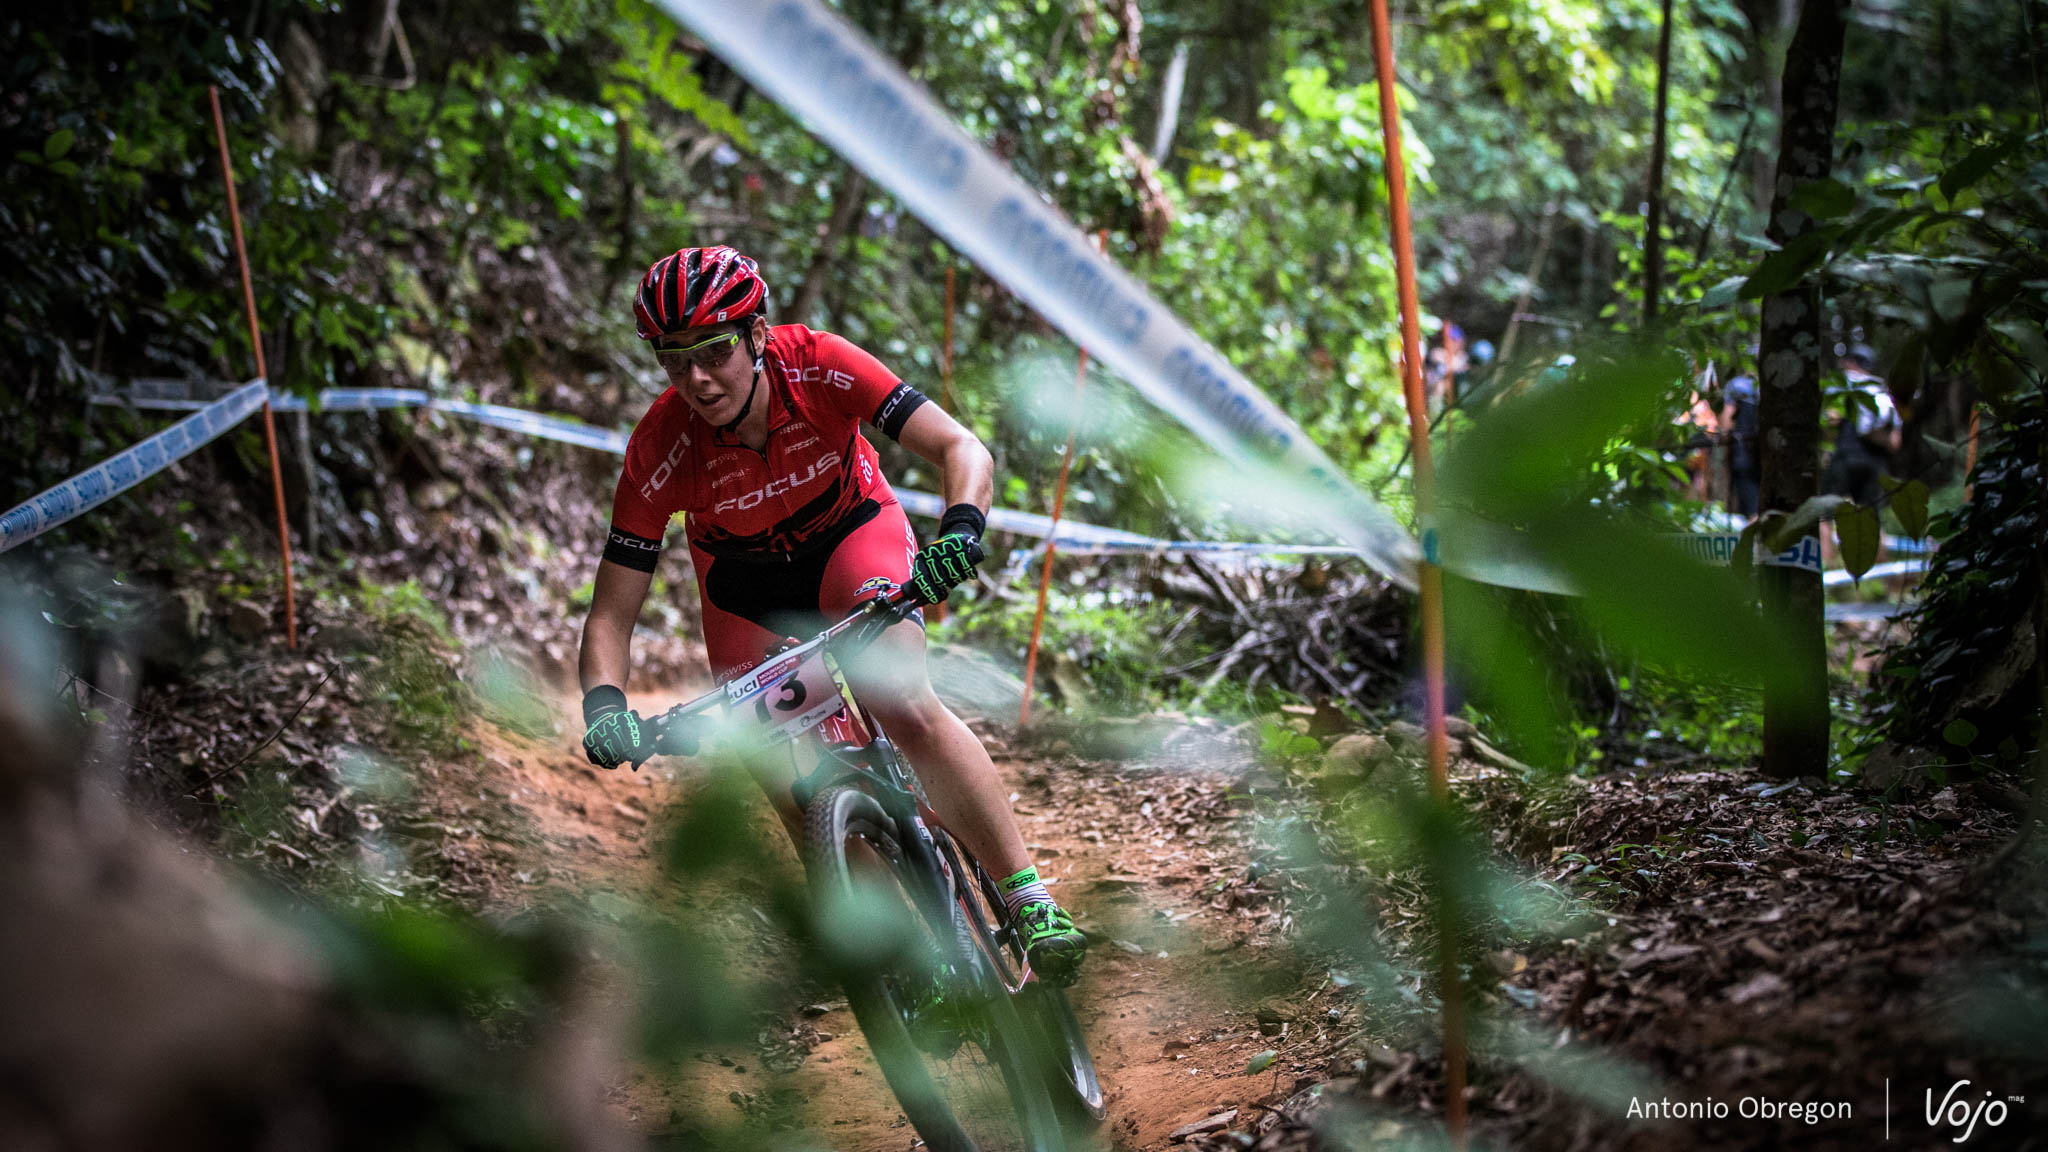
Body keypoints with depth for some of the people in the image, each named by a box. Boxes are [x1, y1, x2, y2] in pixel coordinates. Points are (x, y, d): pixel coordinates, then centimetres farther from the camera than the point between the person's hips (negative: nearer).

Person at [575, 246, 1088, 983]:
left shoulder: (819, 365, -33)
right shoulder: (661, 447, -30)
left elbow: (962, 450, -34)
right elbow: (611, 615, -24)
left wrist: (960, 530, -54)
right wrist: (603, 703, -43)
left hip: (850, 530, -2)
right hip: (744, 575, 2)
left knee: (905, 708, -26)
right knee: (786, 783, -7)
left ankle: (1031, 898, -18)